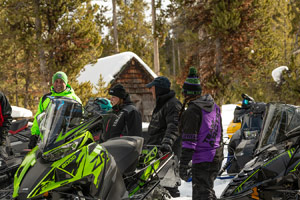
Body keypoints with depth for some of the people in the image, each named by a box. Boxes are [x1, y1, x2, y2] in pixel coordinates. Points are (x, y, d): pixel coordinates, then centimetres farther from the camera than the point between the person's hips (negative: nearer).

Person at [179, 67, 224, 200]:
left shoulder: (192, 111, -16)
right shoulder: (214, 106, 9)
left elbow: (189, 141, -20)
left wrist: (183, 164, -18)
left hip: (201, 161, -9)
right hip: (217, 158, 9)